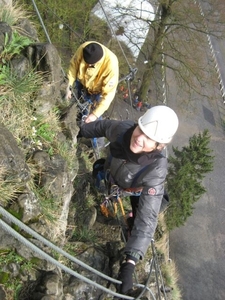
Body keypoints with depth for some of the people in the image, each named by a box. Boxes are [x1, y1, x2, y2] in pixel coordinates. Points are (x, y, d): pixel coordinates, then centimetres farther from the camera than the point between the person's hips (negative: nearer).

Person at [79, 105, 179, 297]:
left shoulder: (155, 170, -50)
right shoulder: (123, 129, -42)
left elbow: (148, 217, -50)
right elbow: (104, 126, -16)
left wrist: (130, 263, -55)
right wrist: (81, 130, 3)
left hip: (139, 188, -3)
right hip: (114, 172, 4)